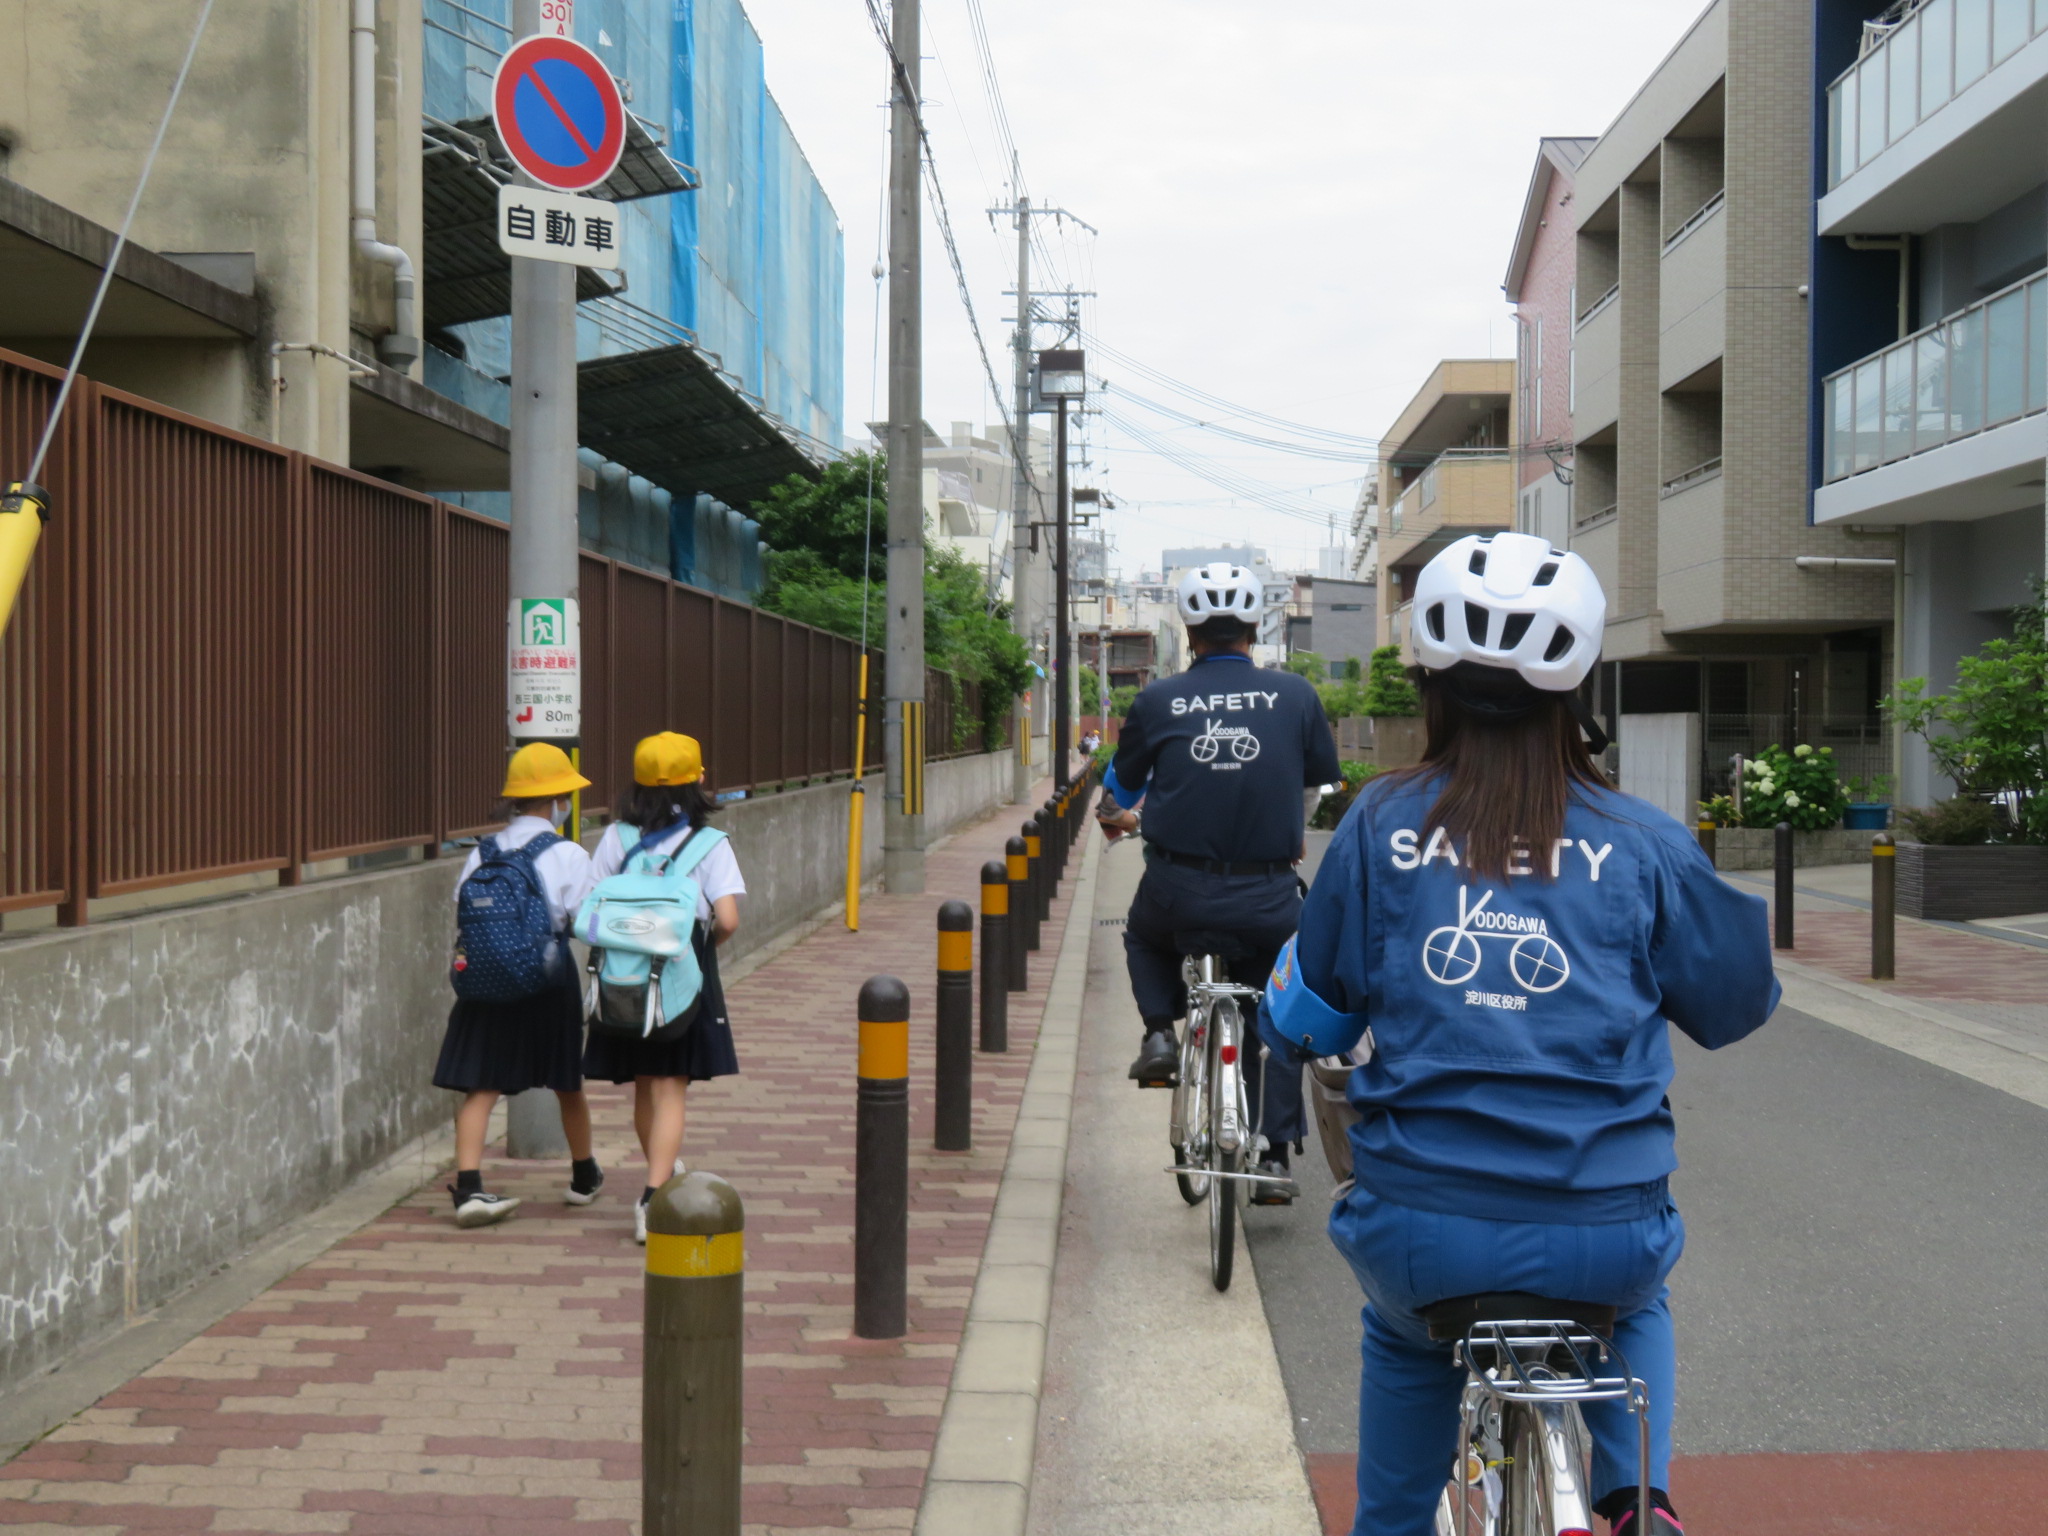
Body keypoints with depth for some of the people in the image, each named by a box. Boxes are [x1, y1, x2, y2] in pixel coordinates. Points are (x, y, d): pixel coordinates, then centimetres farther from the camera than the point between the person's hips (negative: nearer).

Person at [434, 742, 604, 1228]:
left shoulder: (481, 854, 3)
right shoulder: (569, 857, -8)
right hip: (550, 981, -2)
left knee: (481, 1087, 0)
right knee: (568, 1084, 16)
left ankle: (468, 1188, -14)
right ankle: (584, 1178, 33)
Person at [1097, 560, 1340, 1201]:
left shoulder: (1158, 700, 0)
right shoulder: (1294, 696, 0)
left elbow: (1121, 788, 16)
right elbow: (1325, 779, 15)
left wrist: (1119, 818, 40)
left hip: (1178, 897, 0)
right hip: (1269, 902, 0)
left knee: (1143, 935, 35)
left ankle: (1161, 1032, 15)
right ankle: (1275, 1157, 17)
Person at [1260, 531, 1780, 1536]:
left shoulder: (1381, 824, -2)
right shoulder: (1642, 844, -3)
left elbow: (1302, 1019, 5)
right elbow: (1735, 1006, 11)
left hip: (1422, 1233, 0)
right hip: (1603, 1239, 0)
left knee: (1401, 1339, 36)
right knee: (1635, 1304, 37)